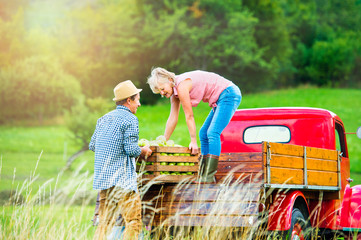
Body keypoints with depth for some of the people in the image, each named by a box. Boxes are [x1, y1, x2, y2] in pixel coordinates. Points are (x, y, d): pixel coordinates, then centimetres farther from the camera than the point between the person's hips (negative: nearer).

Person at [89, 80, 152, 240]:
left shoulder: (104, 119, 16)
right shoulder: (130, 119, -7)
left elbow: (92, 145, 19)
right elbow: (131, 149, -14)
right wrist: (144, 151, 6)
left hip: (102, 177, 8)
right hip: (122, 180, -8)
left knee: (105, 222, 11)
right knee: (134, 222, -5)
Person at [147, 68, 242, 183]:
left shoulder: (181, 85, -19)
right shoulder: (174, 89, 9)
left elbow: (189, 116, -15)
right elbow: (173, 118, 13)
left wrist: (193, 141, -9)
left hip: (229, 94, -11)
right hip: (220, 100, 11)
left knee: (212, 133, -18)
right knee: (203, 134, 10)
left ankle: (209, 176, -22)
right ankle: (203, 175, 10)